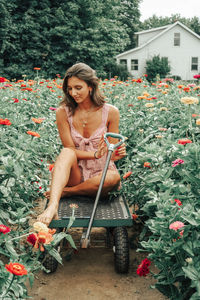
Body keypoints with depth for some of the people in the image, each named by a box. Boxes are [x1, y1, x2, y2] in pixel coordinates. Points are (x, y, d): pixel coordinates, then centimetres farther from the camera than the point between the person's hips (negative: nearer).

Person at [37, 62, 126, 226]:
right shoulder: (63, 112, -7)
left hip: (101, 174, 0)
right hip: (75, 174, 0)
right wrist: (95, 154, -25)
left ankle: (65, 191, -17)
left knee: (114, 177, -34)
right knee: (66, 152, -32)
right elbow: (69, 149, -7)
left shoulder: (110, 112, -7)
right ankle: (52, 207, -49)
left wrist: (116, 154, -25)